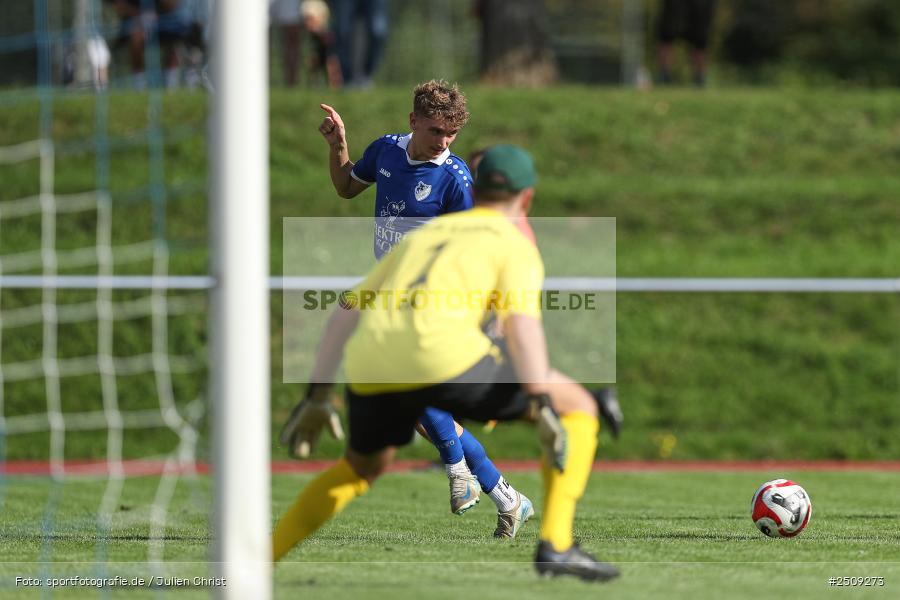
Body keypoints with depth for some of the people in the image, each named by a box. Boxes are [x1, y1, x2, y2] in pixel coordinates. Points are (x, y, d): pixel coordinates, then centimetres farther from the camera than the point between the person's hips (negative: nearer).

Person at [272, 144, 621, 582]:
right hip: (442, 356, -6)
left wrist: (316, 396, 31)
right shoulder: (515, 245, 15)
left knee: (363, 466, 35)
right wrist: (544, 407, -14)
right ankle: (556, 545, -3)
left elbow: (344, 314, 29)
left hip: (369, 365, 6)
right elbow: (521, 323, -5)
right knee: (578, 405, 10)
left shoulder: (421, 236, 32)